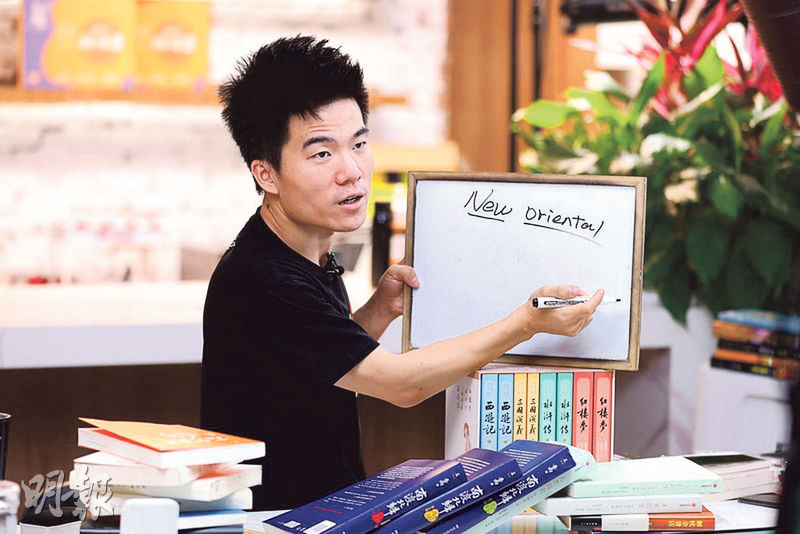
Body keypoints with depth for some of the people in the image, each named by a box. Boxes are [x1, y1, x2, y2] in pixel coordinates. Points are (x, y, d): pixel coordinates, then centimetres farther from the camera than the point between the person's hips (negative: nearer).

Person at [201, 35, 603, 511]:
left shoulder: (313, 255, 7)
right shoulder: (257, 280, -22)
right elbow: (401, 383, -17)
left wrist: (380, 310, 4)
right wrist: (528, 323, -15)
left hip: (335, 504, 8)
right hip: (272, 520, -8)